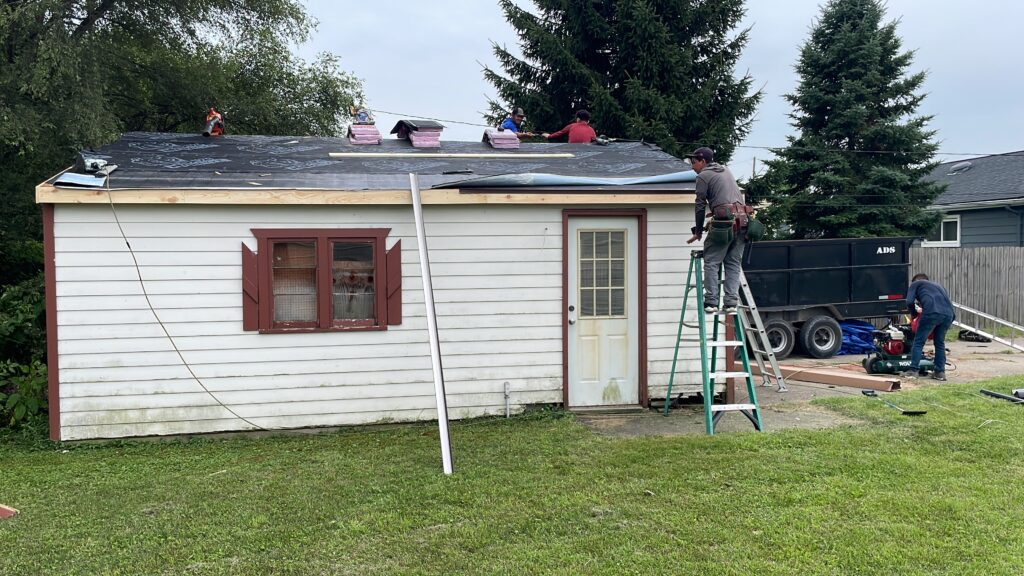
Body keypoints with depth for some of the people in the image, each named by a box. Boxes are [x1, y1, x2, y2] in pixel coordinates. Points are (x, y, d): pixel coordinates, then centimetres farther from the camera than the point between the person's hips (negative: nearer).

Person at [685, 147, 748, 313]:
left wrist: (698, 231, 8)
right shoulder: (726, 171, 26)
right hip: (742, 220, 7)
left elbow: (700, 205, 1)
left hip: (725, 221, -7)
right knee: (734, 263, 8)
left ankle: (711, 302, -6)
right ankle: (731, 302, 3)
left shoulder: (703, 176, 4)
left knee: (711, 262, -1)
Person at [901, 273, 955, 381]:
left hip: (932, 312, -5)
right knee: (940, 343, 20)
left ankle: (913, 370, -2)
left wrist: (914, 314, 25)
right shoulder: (938, 286, 38)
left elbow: (910, 302, 8)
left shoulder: (915, 283, 24)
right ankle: (940, 372, 19)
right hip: (948, 314, 5)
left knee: (919, 342, 3)